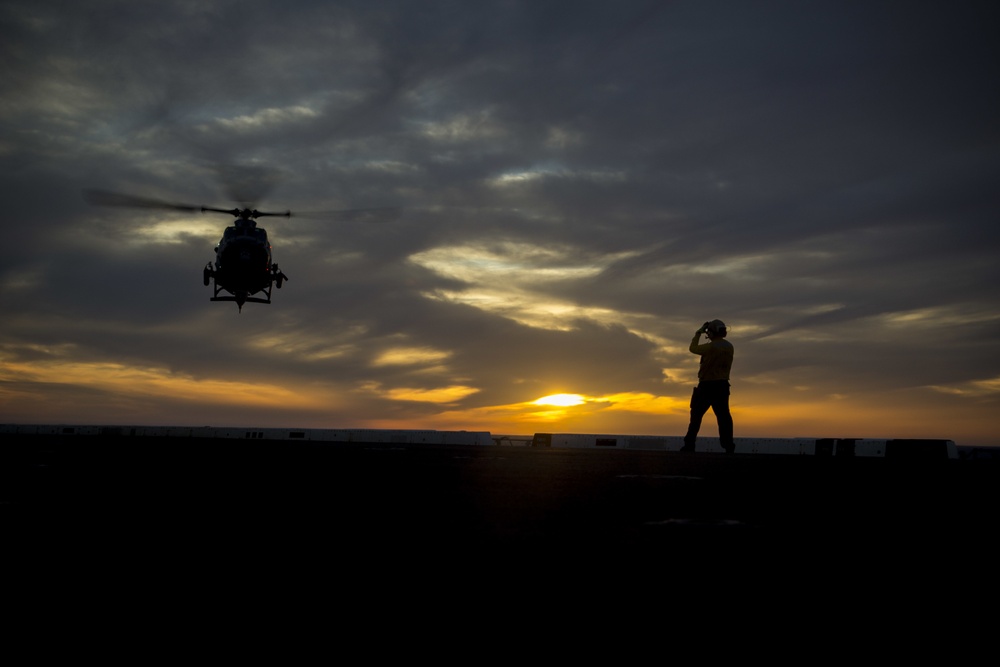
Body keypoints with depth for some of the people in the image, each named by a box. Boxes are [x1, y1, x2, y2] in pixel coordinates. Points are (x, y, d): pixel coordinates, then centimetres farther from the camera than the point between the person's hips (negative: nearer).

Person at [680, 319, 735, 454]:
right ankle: (728, 445, -1)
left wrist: (698, 333, 9)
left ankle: (689, 444, 2)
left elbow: (693, 348, -2)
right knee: (723, 415, 5)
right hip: (723, 385, 6)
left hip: (707, 385, -6)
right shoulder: (729, 347, 5)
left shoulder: (711, 347, -16)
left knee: (696, 414, 2)